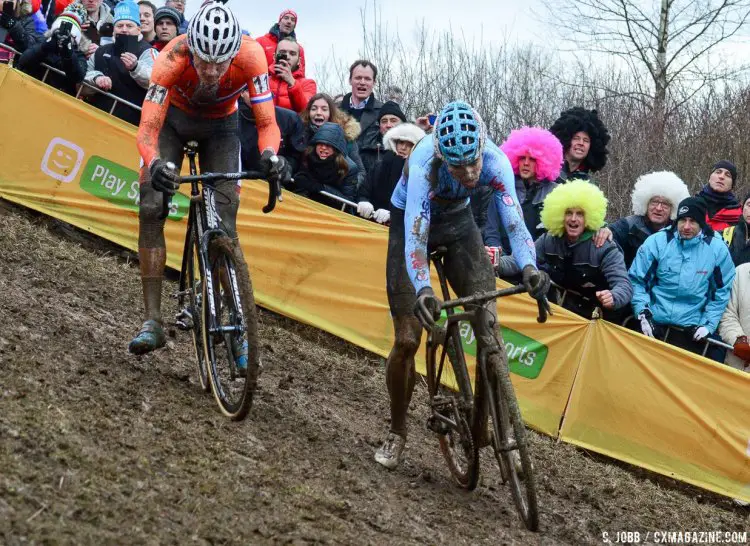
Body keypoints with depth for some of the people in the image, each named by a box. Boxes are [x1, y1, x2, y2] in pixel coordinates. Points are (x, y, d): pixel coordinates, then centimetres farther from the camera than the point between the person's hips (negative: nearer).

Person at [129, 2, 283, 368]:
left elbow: (267, 122, -30)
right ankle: (153, 320, -12)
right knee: (150, 209, -16)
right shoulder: (173, 58, -38)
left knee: (224, 222, -11)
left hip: (220, 125, 1)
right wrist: (155, 164, -58)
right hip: (174, 118, -1)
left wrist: (269, 155, -51)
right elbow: (148, 129, -38)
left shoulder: (251, 56, -36)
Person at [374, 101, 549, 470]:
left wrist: (529, 267, -55)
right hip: (412, 221, -2)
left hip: (458, 221, 3)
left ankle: (484, 424, -4)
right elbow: (415, 236, -45)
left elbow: (514, 221, -36)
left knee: (489, 325, -15)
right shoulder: (424, 164, -38)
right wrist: (423, 290, -60)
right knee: (407, 340, -6)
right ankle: (396, 433, 14)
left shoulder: (495, 162, -30)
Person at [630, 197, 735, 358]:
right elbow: (636, 280, 1)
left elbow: (722, 291, 5)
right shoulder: (657, 242, -5)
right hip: (653, 325, 0)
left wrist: (709, 324, -2)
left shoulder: (717, 249, -3)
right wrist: (643, 312, -9)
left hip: (692, 332, 0)